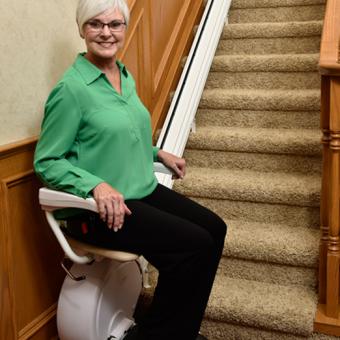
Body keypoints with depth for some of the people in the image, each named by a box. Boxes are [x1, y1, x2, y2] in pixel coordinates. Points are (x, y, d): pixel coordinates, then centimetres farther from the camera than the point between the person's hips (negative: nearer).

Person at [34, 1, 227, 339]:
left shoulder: (125, 76, 9)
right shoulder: (71, 89, -16)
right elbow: (46, 162, -14)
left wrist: (158, 153, 17)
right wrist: (97, 185, -27)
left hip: (142, 191, 9)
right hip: (96, 209, -8)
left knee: (214, 229, 0)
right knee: (194, 245, -19)